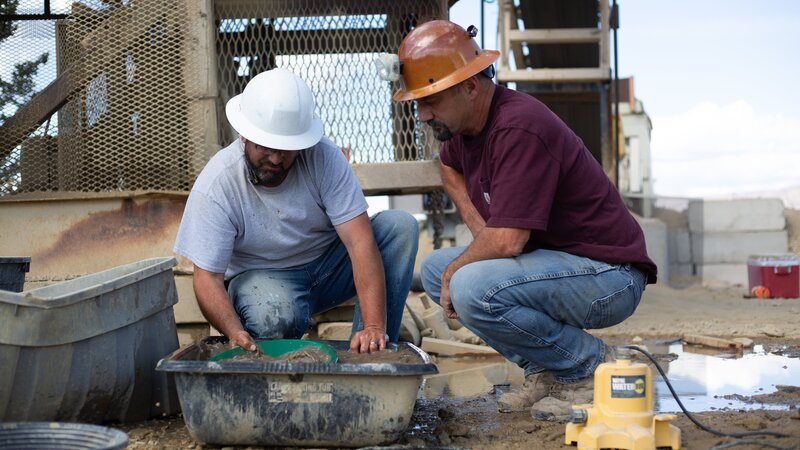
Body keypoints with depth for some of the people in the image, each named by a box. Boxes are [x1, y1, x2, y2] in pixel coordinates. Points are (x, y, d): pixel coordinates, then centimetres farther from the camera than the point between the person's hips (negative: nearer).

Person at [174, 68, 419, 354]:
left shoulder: (323, 157, -20)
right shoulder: (215, 185, -22)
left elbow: (360, 240, -26)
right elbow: (207, 277, -22)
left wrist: (374, 326, -38)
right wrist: (236, 333, -43)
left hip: (329, 265, 3)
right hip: (261, 276, -3)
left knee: (400, 226, -21)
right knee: (276, 315, -39)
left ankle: (368, 354, -18)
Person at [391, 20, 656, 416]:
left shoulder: (518, 129, -24)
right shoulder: (466, 125, 5)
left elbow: (507, 240, -29)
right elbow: (450, 166, 31)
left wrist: (457, 268, -9)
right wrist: (481, 233, 15)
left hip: (610, 276, -10)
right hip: (552, 260, 10)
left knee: (471, 288, -29)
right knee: (435, 269, 8)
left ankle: (588, 364, -8)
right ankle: (544, 369, 8)